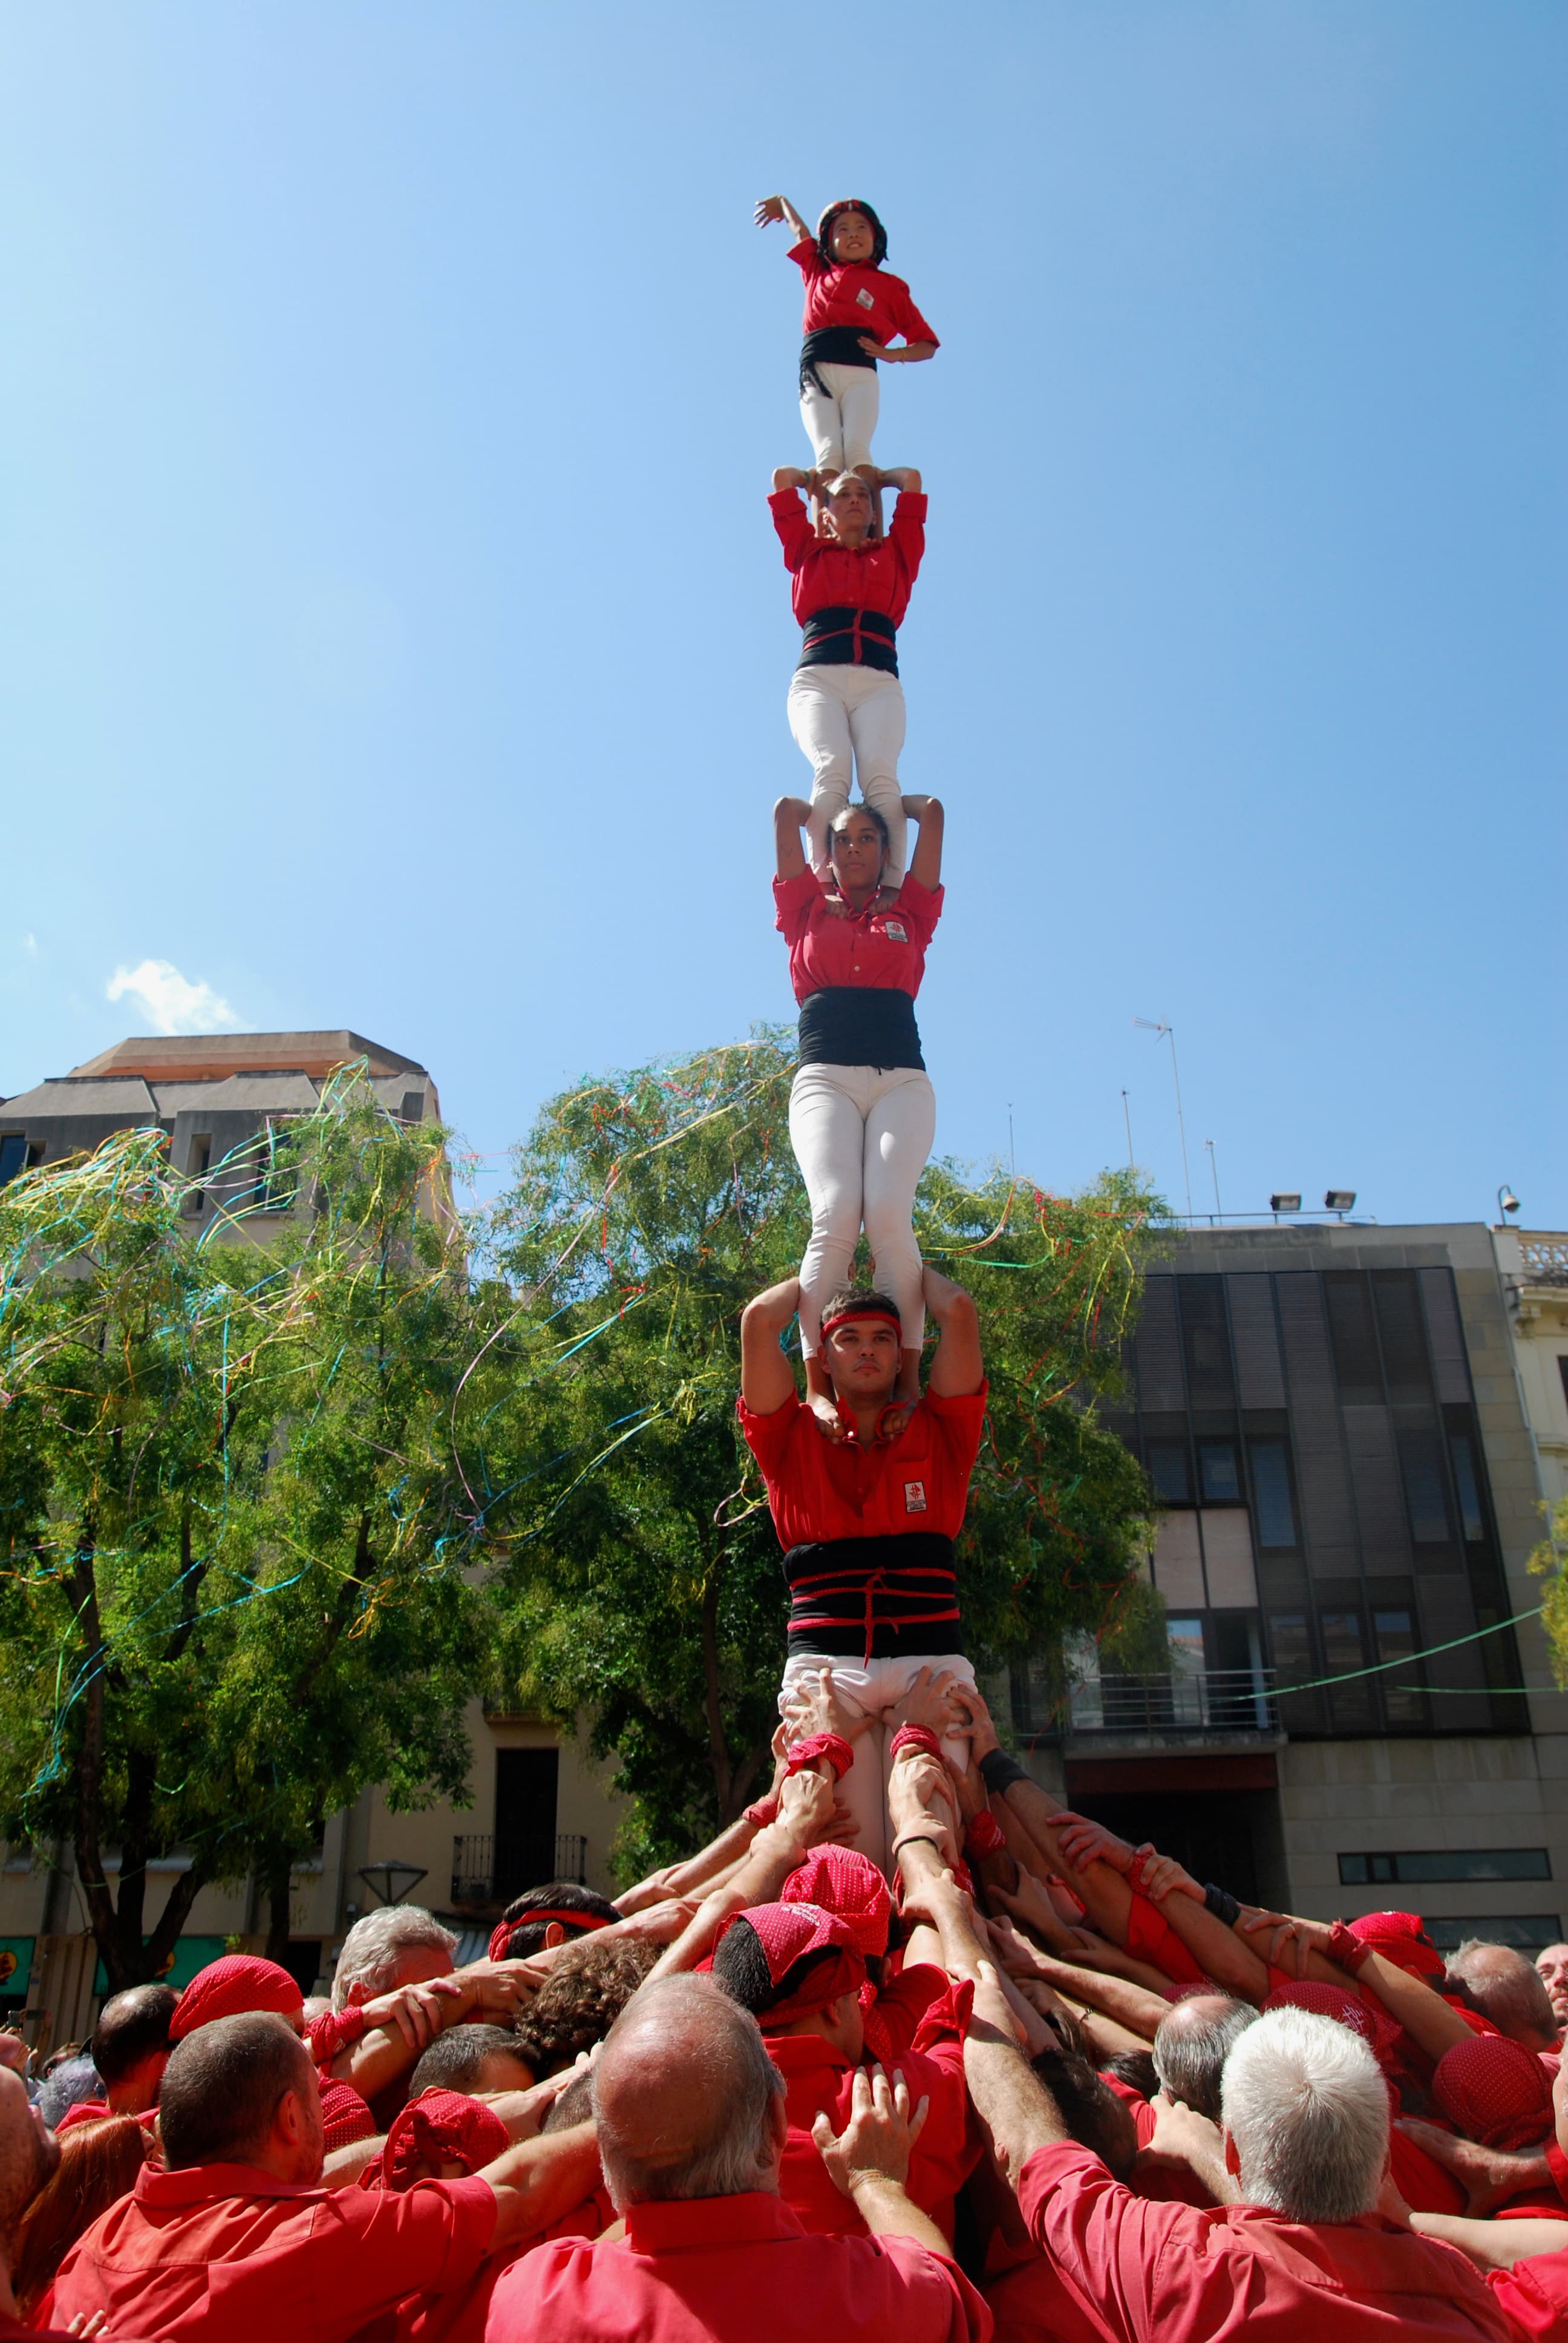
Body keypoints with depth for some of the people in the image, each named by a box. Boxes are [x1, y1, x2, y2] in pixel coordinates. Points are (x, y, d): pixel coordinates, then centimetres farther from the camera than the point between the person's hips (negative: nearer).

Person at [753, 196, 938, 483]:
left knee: (857, 449, -27)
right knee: (828, 451, -24)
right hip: (817, 373, 1)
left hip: (860, 372, -1)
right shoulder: (818, 272, 30)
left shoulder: (890, 286, 23)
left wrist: (893, 354, 1)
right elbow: (800, 230, 48)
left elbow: (927, 345, 20)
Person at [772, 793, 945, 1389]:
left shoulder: (908, 913, 24)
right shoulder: (809, 912, 23)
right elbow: (786, 810, 27)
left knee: (889, 1213, -25)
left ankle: (909, 1380, -25)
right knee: (835, 1213, -25)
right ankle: (816, 1383, -27)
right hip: (825, 1077, 0)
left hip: (901, 1078, 1)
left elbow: (932, 810, 27)